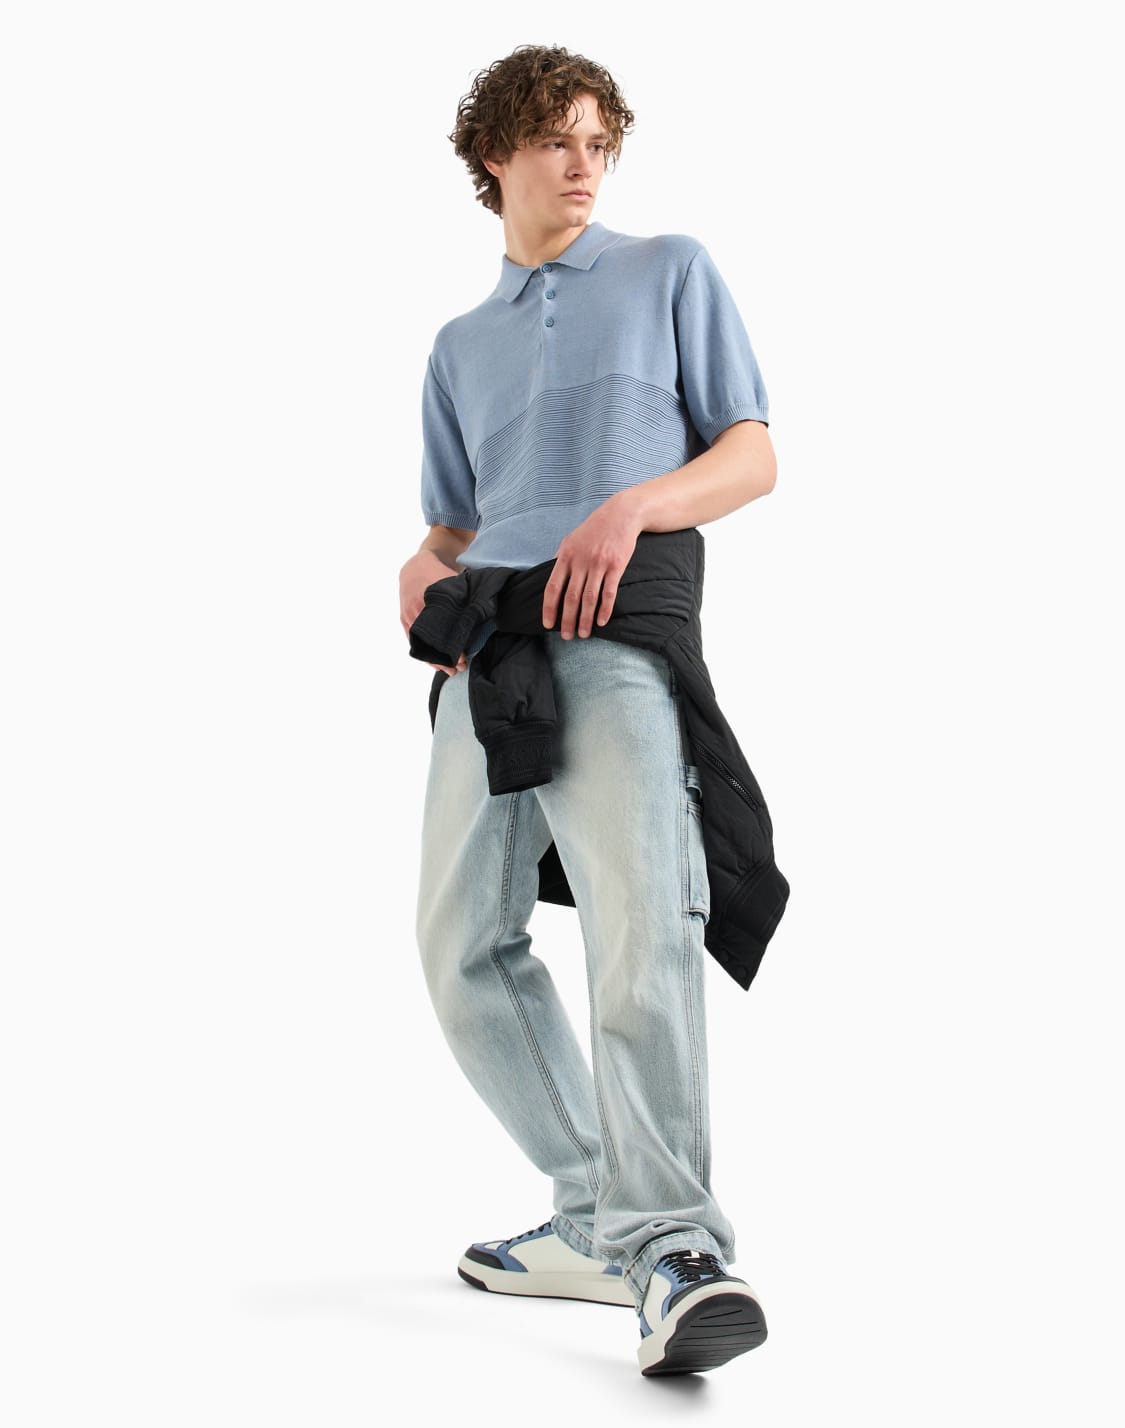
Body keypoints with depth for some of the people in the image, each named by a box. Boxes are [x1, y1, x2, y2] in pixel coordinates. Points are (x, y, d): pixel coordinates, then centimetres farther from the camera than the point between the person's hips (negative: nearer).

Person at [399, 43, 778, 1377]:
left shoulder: (670, 271, 16)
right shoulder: (461, 346, 28)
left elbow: (755, 458, 7)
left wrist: (632, 506, -11)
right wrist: (420, 574, 3)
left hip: (617, 643, -5)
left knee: (642, 927, -26)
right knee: (465, 945, 0)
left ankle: (670, 1248, -26)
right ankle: (603, 1217, 9)